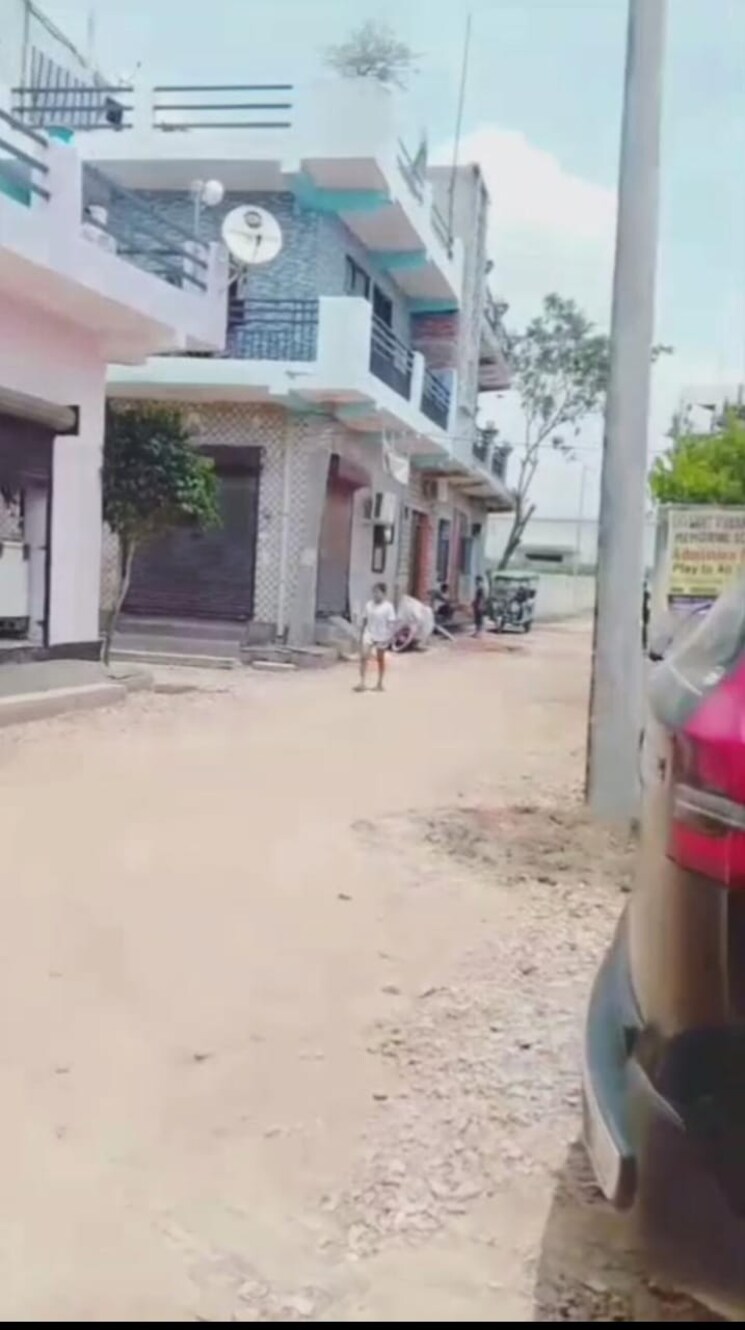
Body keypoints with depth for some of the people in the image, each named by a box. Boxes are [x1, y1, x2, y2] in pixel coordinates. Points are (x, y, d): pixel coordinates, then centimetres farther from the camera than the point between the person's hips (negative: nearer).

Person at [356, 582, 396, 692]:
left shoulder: (388, 607, -11)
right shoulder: (369, 605, 2)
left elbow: (391, 623, -12)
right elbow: (365, 620, 10)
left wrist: (388, 636, -20)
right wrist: (362, 634, 11)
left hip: (381, 637, -3)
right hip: (369, 634, 3)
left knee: (380, 659, 12)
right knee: (363, 657, -12)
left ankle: (380, 684, 24)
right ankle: (362, 683, -11)